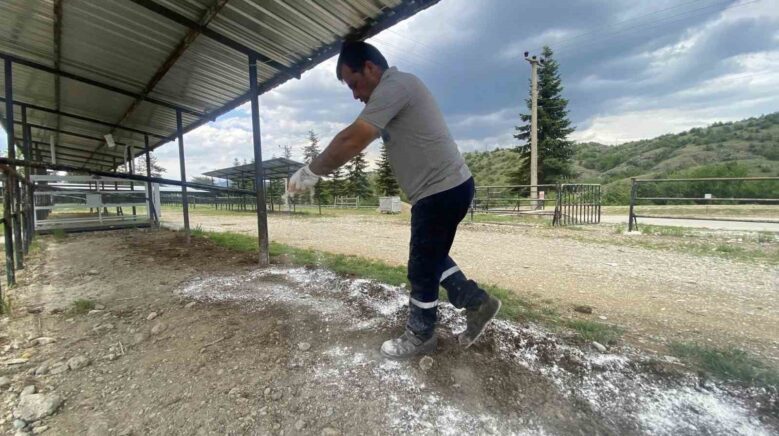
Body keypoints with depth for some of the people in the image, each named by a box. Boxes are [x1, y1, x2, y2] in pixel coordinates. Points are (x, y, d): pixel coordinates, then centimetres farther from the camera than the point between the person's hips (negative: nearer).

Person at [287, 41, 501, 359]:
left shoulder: (394, 85, -14)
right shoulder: (394, 91, 21)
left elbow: (353, 140, -22)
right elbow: (360, 140, 18)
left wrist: (311, 172, -12)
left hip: (443, 190, -11)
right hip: (444, 189, 11)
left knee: (422, 269, 3)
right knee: (431, 260, 21)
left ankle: (420, 337, 25)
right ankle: (478, 303, 33)